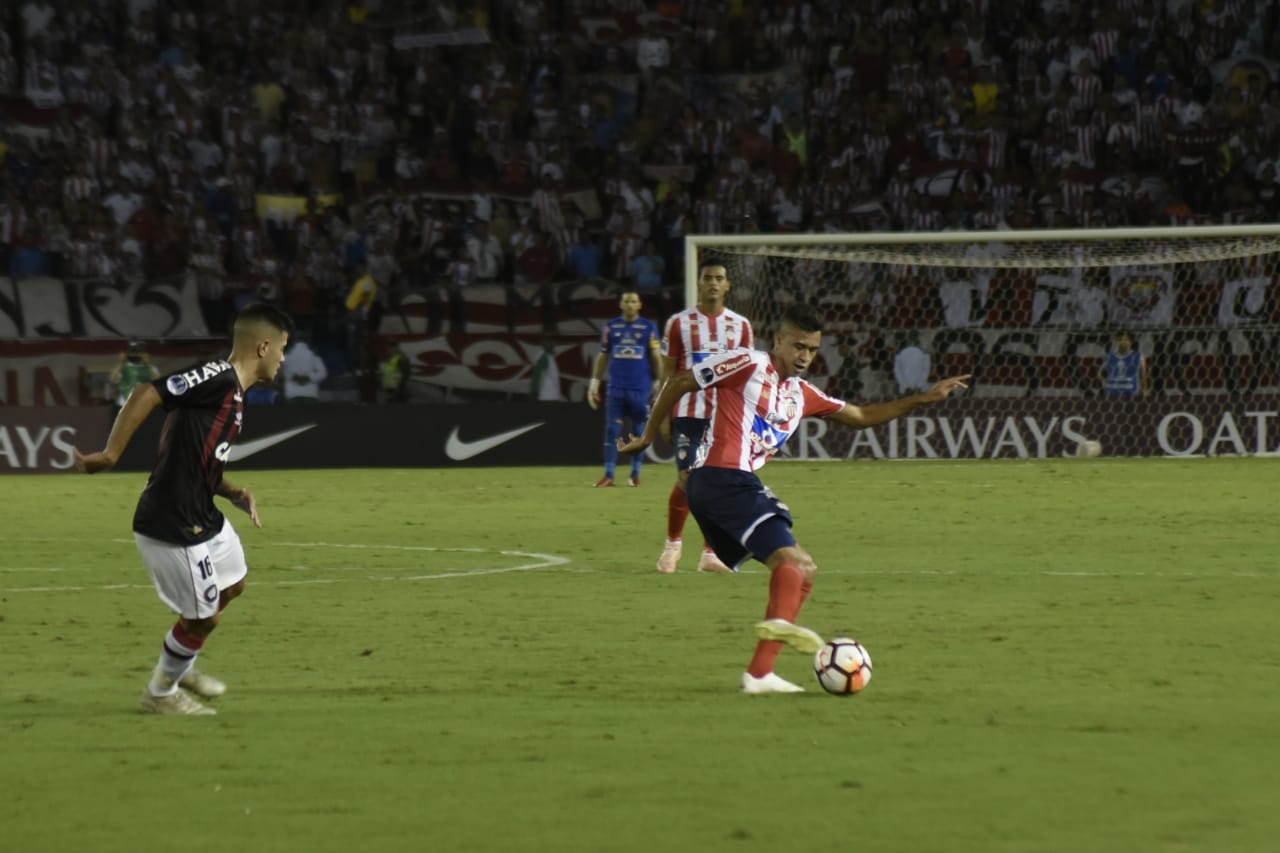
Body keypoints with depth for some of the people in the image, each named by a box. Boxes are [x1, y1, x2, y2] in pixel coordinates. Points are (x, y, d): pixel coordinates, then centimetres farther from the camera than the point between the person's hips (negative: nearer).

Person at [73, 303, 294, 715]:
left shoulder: (234, 393, 12)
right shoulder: (218, 377, -18)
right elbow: (146, 395, -28)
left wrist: (234, 494, 2)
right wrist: (109, 455, -30)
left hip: (203, 518, 10)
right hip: (173, 527, -10)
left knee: (231, 585, 28)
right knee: (203, 617, 5)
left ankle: (179, 666, 46)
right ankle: (161, 693, 29)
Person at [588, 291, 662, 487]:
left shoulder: (649, 327, 3)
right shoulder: (610, 327, 9)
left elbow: (656, 357, 4)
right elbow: (602, 356, 12)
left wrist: (658, 383, -1)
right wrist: (595, 382, 7)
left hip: (641, 389, -1)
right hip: (616, 388, 1)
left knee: (639, 432, 4)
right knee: (612, 431, -3)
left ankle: (635, 474, 13)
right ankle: (609, 474, -2)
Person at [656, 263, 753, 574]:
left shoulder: (740, 325, 7)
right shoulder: (679, 323, 2)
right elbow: (668, 370, 3)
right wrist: (663, 414, -3)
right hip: (688, 412, -2)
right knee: (686, 479, -6)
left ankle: (710, 554, 7)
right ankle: (673, 543, 16)